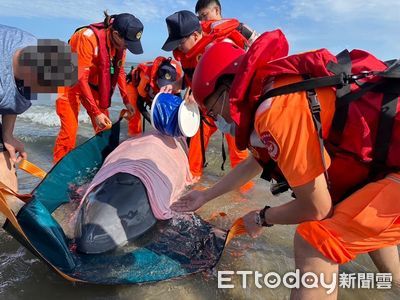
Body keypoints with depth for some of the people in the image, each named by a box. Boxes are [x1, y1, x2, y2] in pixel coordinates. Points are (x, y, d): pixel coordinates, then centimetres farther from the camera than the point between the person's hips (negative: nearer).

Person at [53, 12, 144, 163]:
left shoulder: (119, 42, -12)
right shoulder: (88, 38, -31)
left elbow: (119, 71, 2)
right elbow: (80, 78, -29)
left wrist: (126, 101, -3)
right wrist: (95, 112, -31)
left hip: (93, 83, 6)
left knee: (104, 125, 3)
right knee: (70, 129, -12)